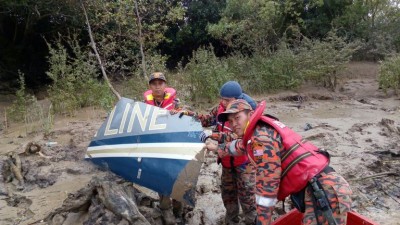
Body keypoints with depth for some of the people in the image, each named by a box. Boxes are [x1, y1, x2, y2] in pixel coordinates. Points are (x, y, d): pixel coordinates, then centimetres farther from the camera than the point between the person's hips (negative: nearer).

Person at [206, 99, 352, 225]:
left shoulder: (261, 136, -16)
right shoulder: (257, 132, 15)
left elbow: (266, 184, -15)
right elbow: (240, 146, 38)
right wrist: (218, 148, 53)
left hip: (324, 190, -9)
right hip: (316, 188, 9)